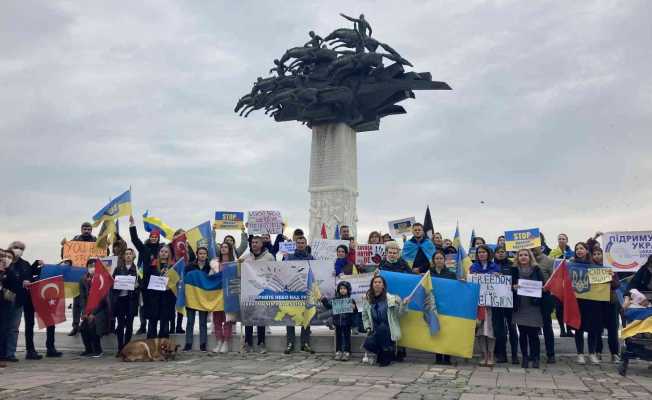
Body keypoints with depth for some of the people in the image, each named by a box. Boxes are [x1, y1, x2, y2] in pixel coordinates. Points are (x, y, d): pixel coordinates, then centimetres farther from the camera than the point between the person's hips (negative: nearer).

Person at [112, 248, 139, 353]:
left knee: (129, 324, 2)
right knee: (121, 324, 0)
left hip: (132, 298, -1)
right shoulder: (118, 268, 11)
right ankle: (120, 348, 7)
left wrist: (137, 285, -14)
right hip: (120, 298, 1)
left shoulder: (137, 269, 6)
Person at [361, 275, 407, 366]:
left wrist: (404, 304, -21)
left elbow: (399, 314, -6)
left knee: (381, 327, -32)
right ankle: (379, 353, 13)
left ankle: (386, 354, -11)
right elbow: (365, 316, 14)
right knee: (367, 344, -22)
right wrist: (368, 327, 4)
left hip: (388, 330, -2)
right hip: (375, 331, 2)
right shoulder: (368, 300, 3)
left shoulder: (391, 298, -5)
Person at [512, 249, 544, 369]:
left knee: (533, 333, -3)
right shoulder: (514, 270, 8)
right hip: (520, 307, 1)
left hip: (533, 306, -1)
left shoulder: (536, 269, 5)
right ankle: (525, 357, 14)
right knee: (522, 333, 4)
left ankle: (535, 358, 9)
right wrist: (513, 287, -12)